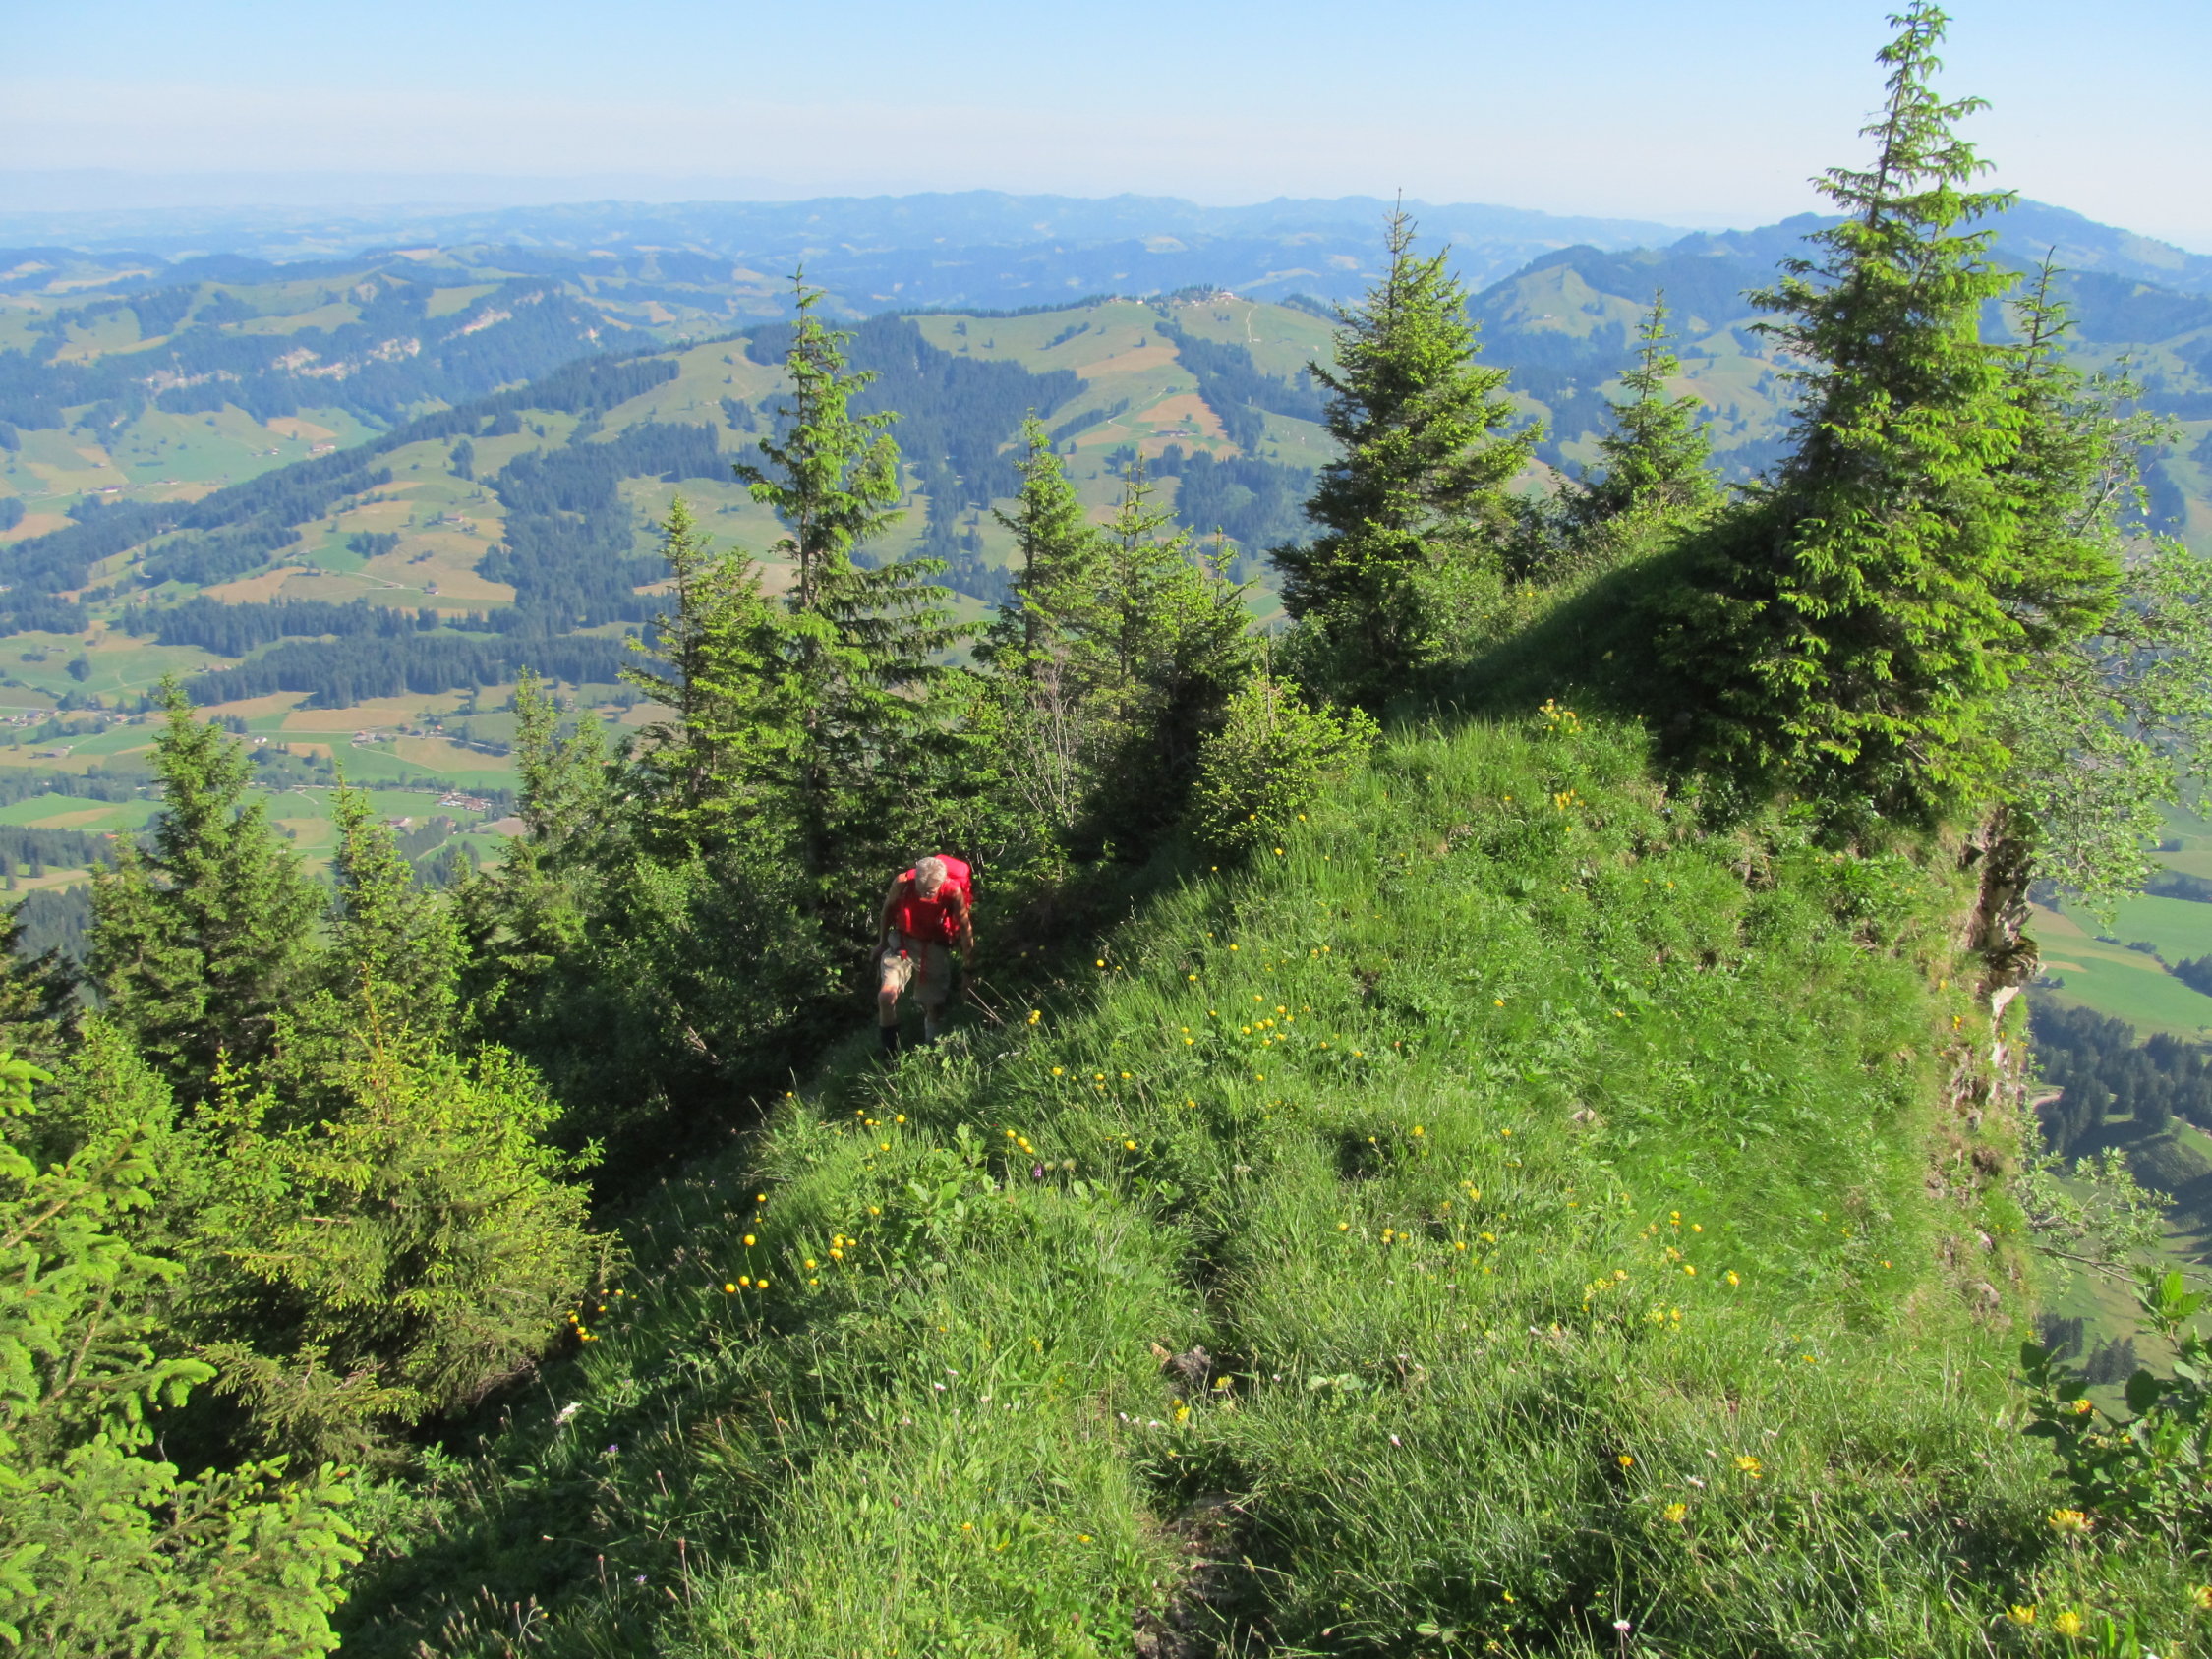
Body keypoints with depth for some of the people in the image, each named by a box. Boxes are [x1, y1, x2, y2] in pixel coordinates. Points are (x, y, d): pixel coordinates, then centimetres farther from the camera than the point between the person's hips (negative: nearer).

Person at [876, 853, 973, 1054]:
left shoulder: (953, 892, -26)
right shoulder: (902, 884, -23)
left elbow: (965, 925, -10)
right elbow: (887, 910, -1)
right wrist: (883, 944, 10)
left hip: (935, 949, 0)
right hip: (903, 943, 1)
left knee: (934, 1006, 5)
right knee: (886, 996, -18)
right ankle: (890, 1053, -1)